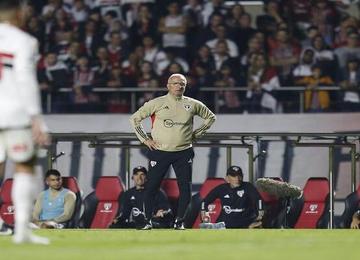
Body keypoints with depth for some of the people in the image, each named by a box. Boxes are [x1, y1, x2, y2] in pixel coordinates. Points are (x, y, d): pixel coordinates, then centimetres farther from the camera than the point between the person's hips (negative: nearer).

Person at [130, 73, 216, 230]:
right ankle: (148, 221, 9)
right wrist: (145, 139, -1)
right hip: (159, 151, -1)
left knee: (185, 188, -5)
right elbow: (134, 119, 5)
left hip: (183, 153, 1)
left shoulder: (192, 104, 5)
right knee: (151, 187, -3)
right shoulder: (157, 103, 0)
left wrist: (196, 134, 10)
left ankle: (179, 221, 8)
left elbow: (210, 117, 20)